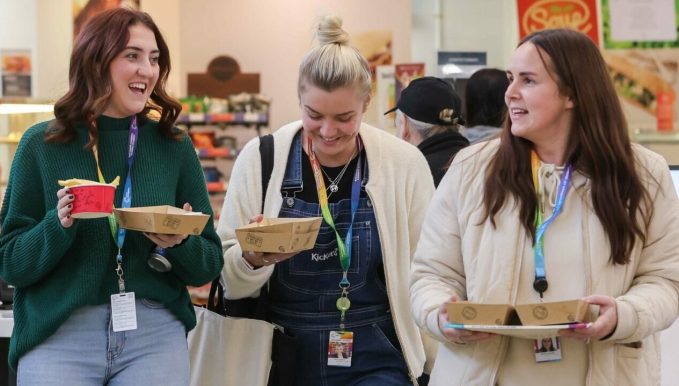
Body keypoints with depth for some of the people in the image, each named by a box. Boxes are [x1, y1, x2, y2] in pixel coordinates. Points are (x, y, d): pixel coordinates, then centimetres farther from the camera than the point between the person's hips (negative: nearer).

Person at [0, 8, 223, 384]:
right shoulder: (42, 145, -1)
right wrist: (59, 225, -18)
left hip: (156, 335, 1)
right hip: (57, 338, -1)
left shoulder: (174, 146, 3)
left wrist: (181, 244, -15)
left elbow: (209, 265, 5)